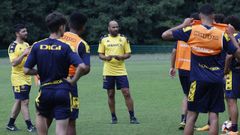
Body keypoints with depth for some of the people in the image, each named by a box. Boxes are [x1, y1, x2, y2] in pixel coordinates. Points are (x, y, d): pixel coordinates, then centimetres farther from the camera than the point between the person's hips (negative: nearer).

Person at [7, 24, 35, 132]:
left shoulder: (26, 45, 13)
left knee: (19, 101, 13)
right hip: (18, 78, -8)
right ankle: (29, 126, -6)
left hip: (27, 78, 8)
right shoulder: (13, 46, -13)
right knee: (24, 102, -8)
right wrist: (23, 54, -30)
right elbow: (14, 63, -22)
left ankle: (10, 124, 22)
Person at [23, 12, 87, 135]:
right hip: (63, 91, -2)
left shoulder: (37, 46, -2)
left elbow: (27, 70, -1)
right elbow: (81, 66, -19)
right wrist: (73, 81, -4)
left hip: (45, 90, 2)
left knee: (41, 115, 30)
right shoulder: (65, 47, -8)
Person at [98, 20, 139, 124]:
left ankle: (132, 117, -1)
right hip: (108, 71, 0)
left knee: (127, 93, -7)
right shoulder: (104, 40, 5)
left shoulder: (124, 39, 6)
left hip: (121, 71, 0)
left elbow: (128, 54, 6)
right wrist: (106, 57, -15)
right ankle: (113, 117, 15)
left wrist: (121, 57, -15)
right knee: (110, 95, 4)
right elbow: (100, 55, 7)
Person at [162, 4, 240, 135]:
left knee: (192, 116, 6)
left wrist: (183, 25, 12)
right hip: (217, 81, 0)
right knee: (214, 116, 2)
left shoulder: (191, 31, -5)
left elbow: (165, 35, 1)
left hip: (198, 80, 0)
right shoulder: (222, 35, -4)